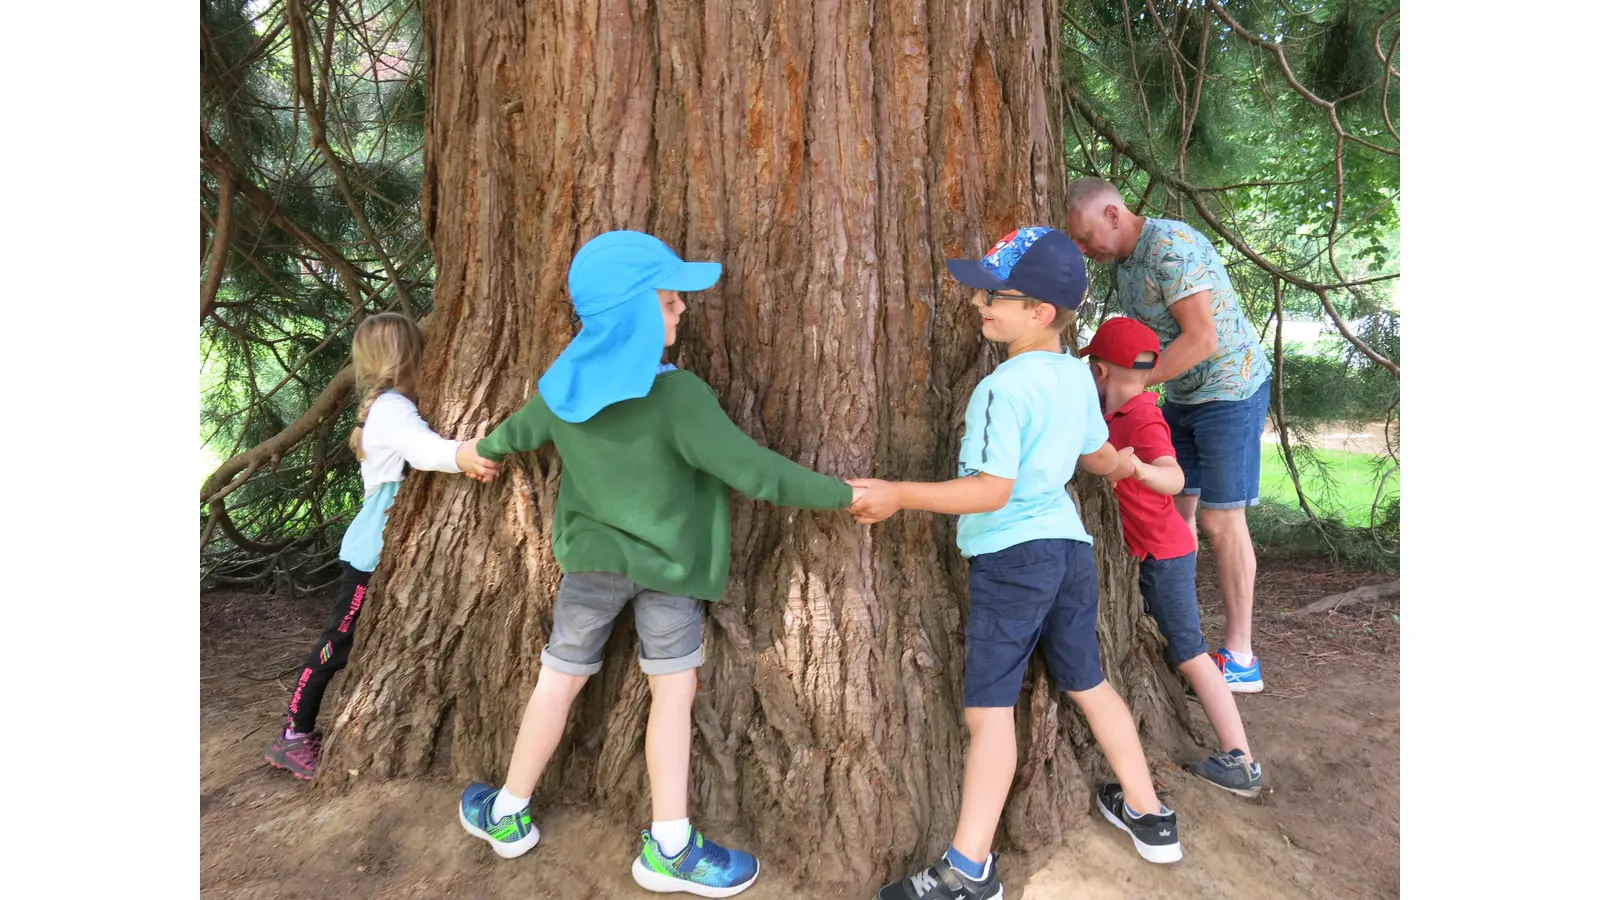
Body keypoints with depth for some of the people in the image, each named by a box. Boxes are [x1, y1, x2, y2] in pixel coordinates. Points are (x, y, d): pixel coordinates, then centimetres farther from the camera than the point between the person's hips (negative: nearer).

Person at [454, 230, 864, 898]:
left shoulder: (562, 387, -6)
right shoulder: (677, 397, -25)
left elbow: (518, 431, 14)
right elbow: (755, 473, -26)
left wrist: (486, 451, 38)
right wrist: (846, 496, -17)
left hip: (591, 557, 5)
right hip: (667, 565, -5)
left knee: (557, 682, 17)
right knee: (673, 692, 7)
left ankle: (507, 815, 34)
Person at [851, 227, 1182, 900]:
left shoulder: (1004, 388, -18)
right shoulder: (1077, 375, 7)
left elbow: (992, 491, -24)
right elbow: (1098, 456, 22)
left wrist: (900, 496, -22)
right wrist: (1133, 467, 44)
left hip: (1011, 559, -8)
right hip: (1069, 546, 9)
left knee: (989, 710, -4)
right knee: (1088, 684, 22)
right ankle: (1149, 817, 37)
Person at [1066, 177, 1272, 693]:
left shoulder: (1172, 247, -23)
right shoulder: (1121, 260, 5)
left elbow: (1202, 339, -28)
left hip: (1229, 390, -8)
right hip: (1181, 395, 9)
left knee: (1220, 520, -6)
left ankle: (1239, 658, 4)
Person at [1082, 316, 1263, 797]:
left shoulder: (1143, 420, -24)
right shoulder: (1113, 409, 2)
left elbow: (1174, 478, -41)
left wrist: (1140, 469, -61)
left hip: (1163, 554, -9)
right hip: (1148, 550, 9)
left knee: (1190, 654, -5)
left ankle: (1242, 765, 1)